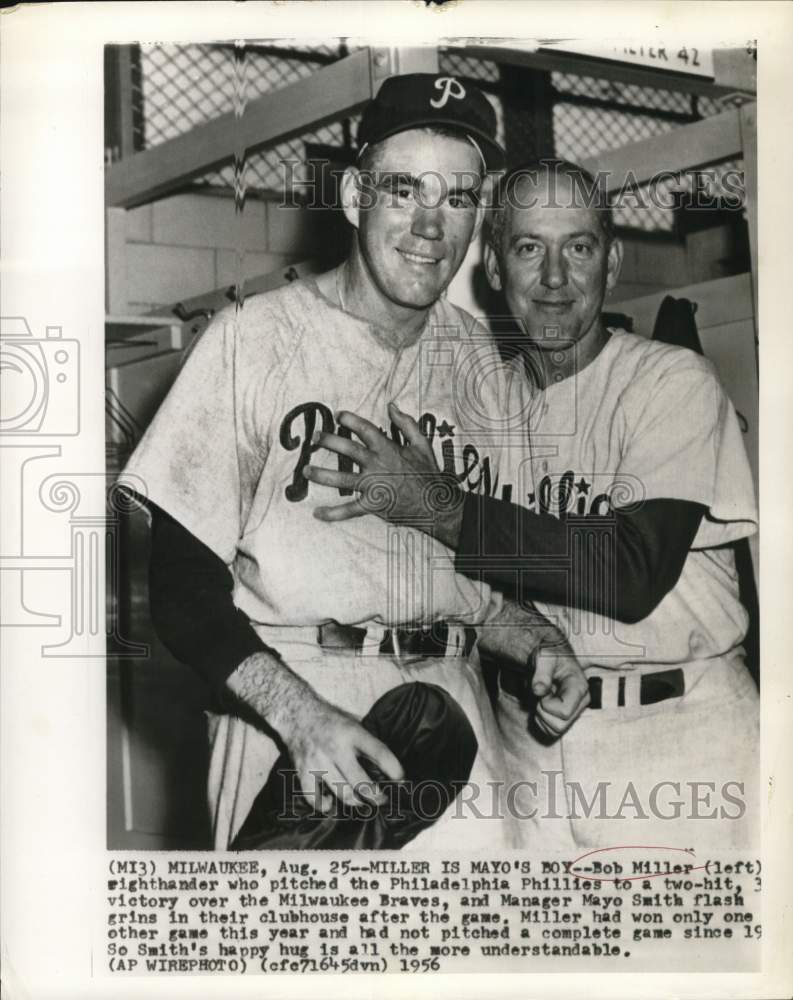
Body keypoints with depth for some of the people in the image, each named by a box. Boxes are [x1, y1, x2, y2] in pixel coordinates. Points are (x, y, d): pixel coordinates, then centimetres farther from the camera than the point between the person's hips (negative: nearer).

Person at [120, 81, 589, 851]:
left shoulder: (479, 361, 10)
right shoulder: (253, 337, -6)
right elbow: (182, 584, -8)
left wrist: (538, 641, 1)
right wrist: (297, 712, -22)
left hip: (450, 708, 4)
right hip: (281, 695, -4)